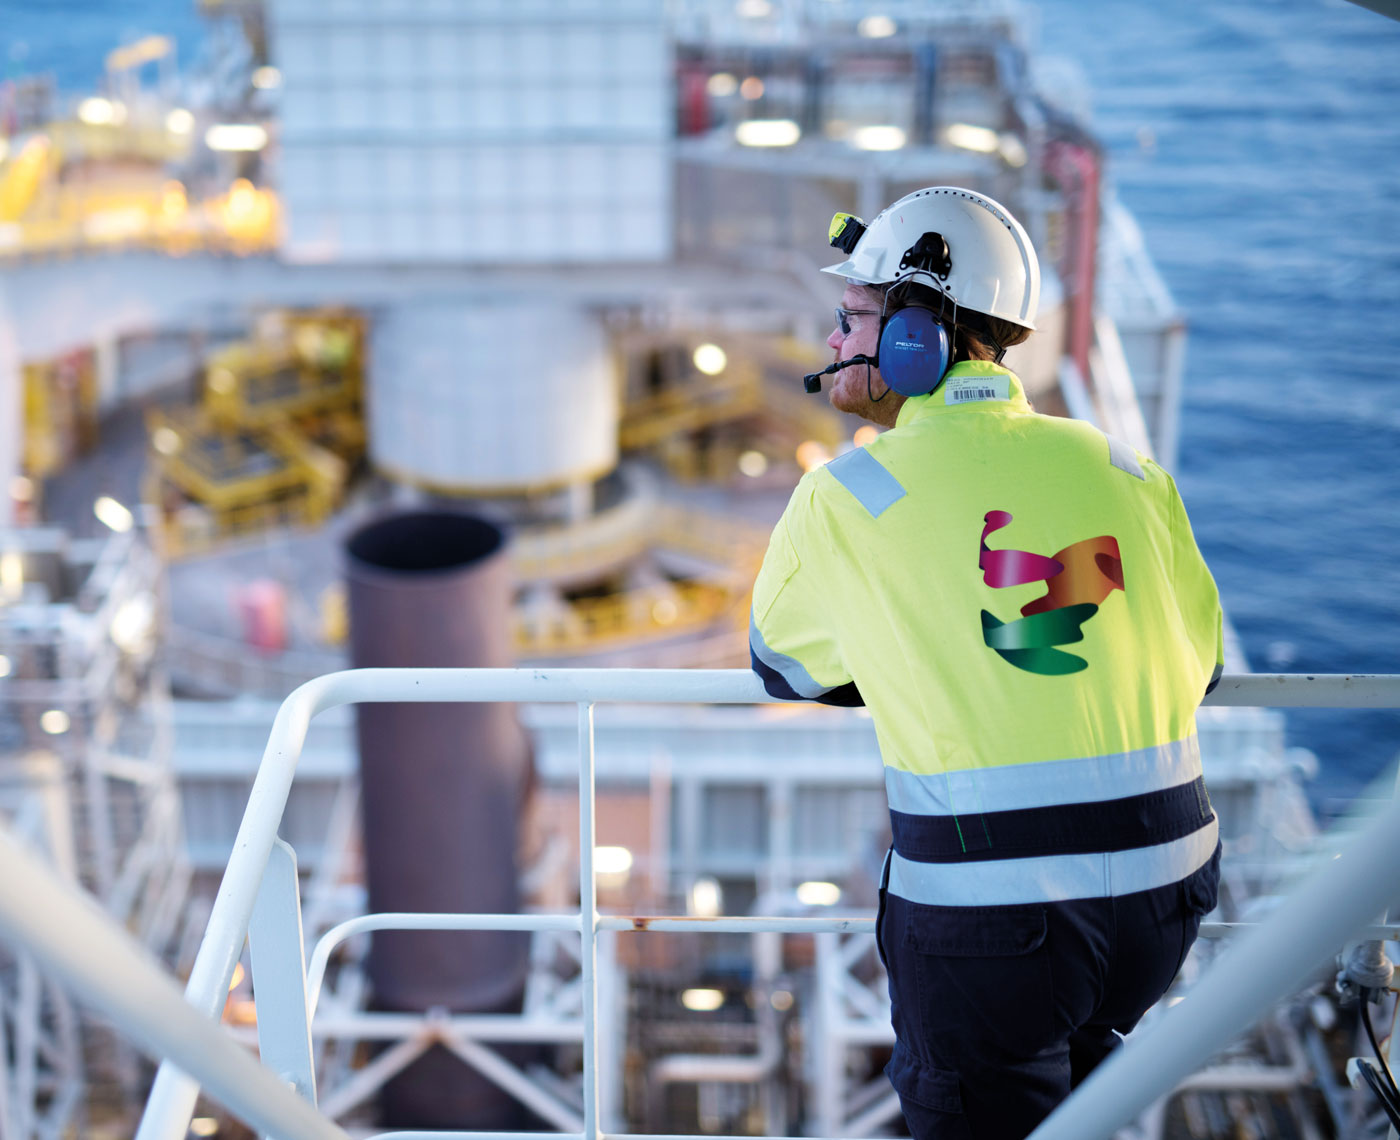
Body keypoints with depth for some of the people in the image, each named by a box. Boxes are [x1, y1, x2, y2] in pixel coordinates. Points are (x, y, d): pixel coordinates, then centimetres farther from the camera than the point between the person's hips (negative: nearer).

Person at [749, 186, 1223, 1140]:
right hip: (1164, 888, 5)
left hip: (991, 919, -4)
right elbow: (1196, 662, 14)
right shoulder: (1124, 469, 4)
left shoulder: (848, 494, -7)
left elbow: (783, 666, 10)